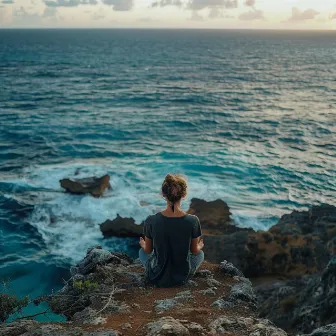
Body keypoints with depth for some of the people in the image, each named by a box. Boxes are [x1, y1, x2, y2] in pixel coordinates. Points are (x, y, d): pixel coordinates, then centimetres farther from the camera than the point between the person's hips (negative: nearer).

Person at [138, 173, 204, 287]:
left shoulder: (151, 221, -22)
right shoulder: (193, 221, -22)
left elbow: (148, 250, -4)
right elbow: (194, 251, -5)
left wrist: (143, 245, 21)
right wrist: (199, 247, 20)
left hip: (157, 278, 0)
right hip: (182, 277, 0)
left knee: (142, 251, 33)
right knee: (200, 253, 33)